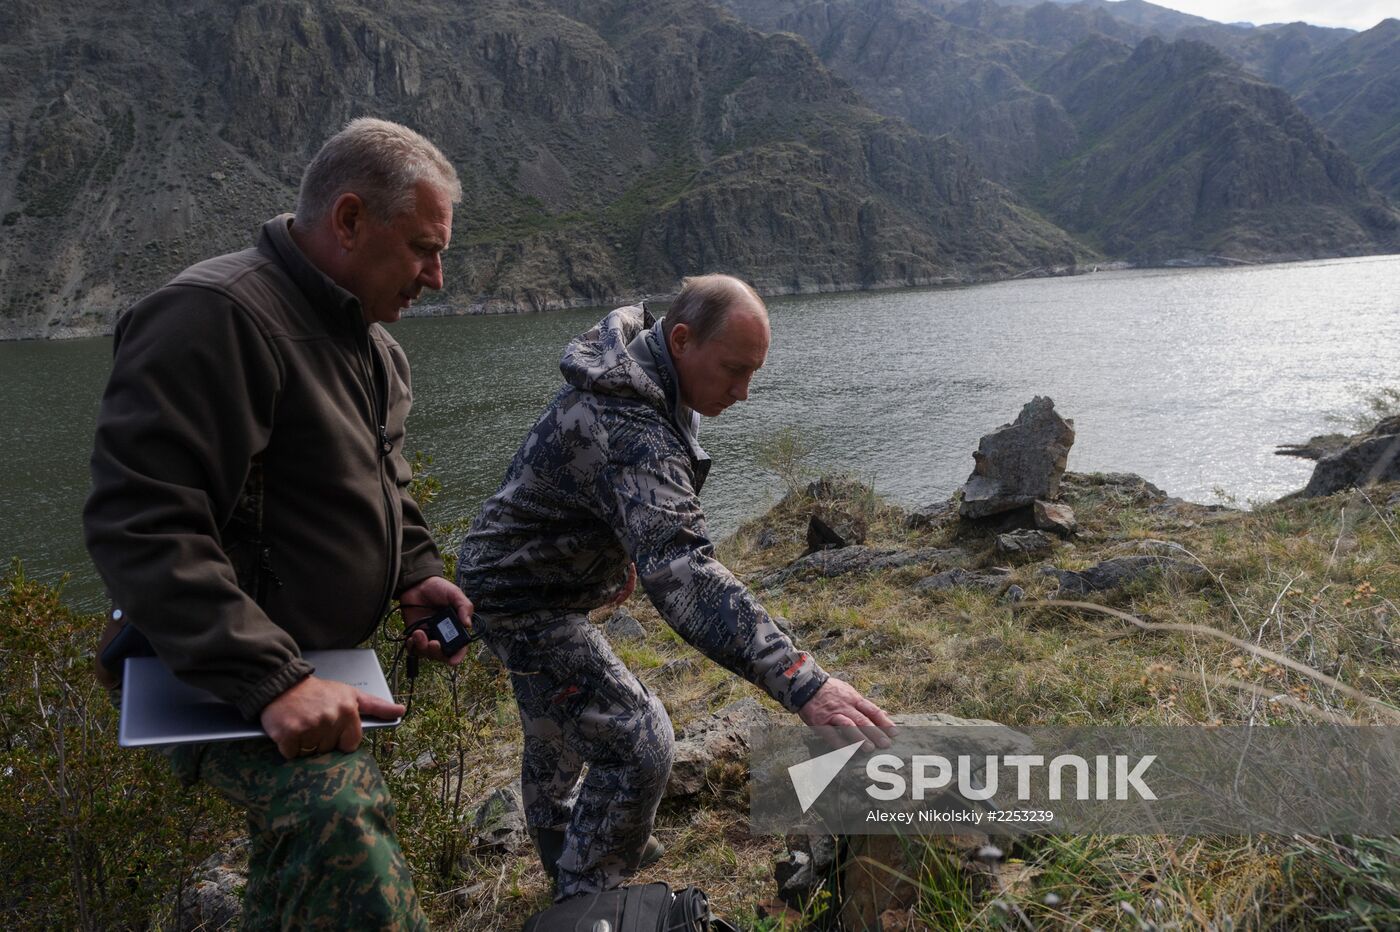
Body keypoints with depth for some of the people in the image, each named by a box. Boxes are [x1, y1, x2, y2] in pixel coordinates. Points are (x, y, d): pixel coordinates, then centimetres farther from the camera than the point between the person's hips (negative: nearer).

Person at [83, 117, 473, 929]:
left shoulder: (372, 342, 11)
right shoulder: (216, 315, -21)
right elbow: (138, 525, -28)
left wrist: (416, 574, 6)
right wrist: (269, 679, -33)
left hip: (312, 673, 10)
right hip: (223, 683, -10)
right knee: (344, 827, -33)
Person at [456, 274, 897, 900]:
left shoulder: (631, 353, -4)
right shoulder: (629, 430, -37)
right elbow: (682, 572, -48)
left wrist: (625, 553, 17)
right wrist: (800, 682, -54)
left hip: (513, 572, 10)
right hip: (524, 599, -10)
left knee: (556, 729, 27)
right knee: (637, 744, -13)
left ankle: (562, 853, 49)